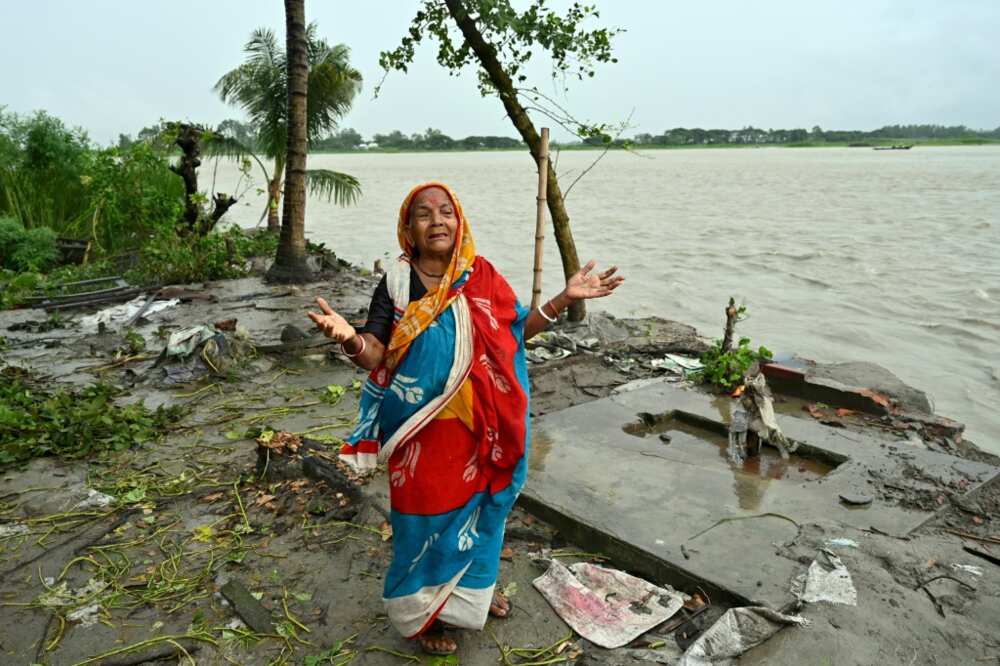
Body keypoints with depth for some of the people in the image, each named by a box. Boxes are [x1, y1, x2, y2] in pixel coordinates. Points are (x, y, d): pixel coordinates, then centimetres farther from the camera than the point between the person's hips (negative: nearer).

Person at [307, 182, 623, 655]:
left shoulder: (481, 276, -1)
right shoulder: (396, 283, -10)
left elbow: (516, 329, 6)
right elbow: (374, 355, -14)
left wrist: (565, 297, -3)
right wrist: (349, 339, -37)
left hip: (477, 426, 4)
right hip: (424, 430, -4)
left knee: (477, 505, 20)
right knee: (428, 515, 8)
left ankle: (472, 589, 47)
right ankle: (420, 612, 33)